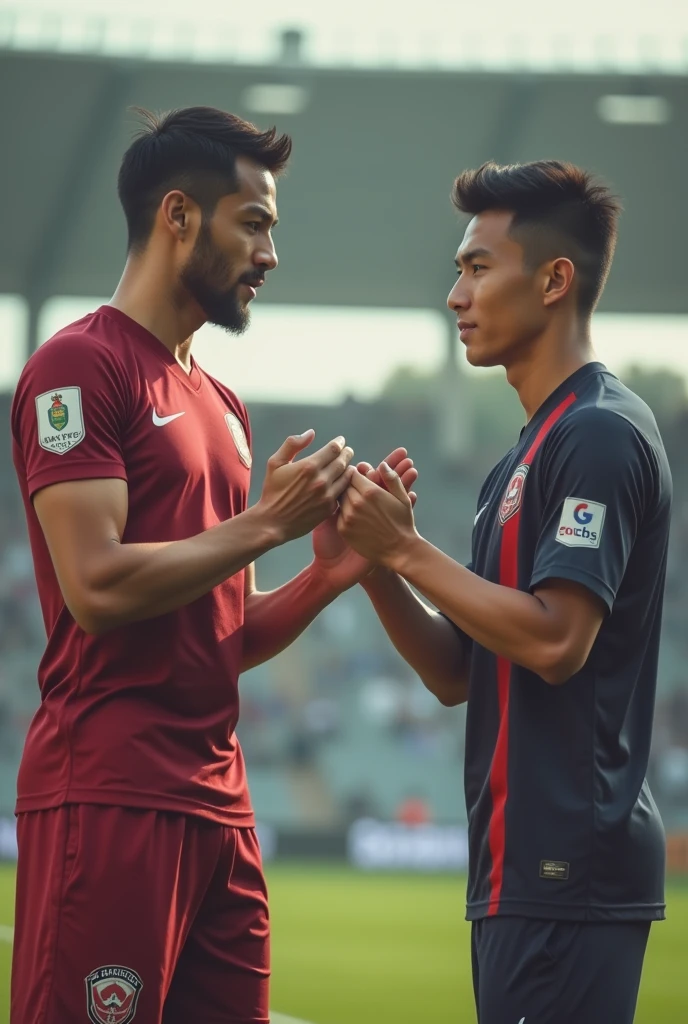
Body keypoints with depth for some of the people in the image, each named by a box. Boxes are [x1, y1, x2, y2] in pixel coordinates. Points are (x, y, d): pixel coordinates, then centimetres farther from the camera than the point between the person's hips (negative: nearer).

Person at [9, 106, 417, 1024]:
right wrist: (266, 523, -10)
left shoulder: (221, 407, 21)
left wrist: (326, 576, 5)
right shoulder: (80, 367, -6)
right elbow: (98, 586, -17)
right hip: (107, 799, -9)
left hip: (217, 800, 9)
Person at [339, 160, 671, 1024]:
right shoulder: (524, 455, 20)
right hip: (522, 868, 10)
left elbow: (555, 640, -20)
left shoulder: (601, 434, -10)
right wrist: (374, 559, 3)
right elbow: (455, 674, 18)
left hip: (568, 872, -10)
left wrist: (408, 549, -13)